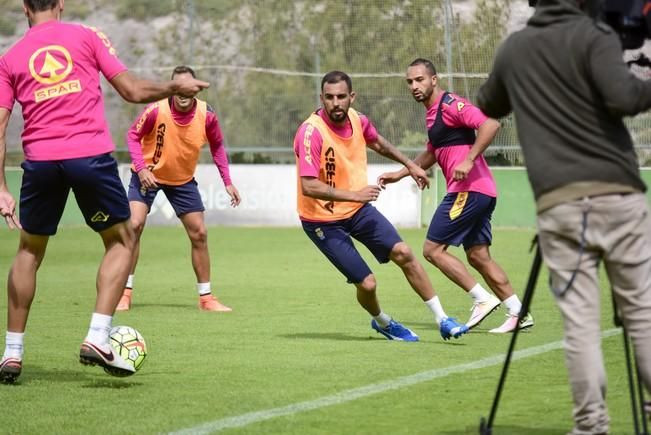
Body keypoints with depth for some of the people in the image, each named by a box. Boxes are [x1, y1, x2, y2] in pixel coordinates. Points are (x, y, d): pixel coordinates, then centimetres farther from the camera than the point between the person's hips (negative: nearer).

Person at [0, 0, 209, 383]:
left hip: (40, 161, 2)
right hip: (91, 155, -2)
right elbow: (132, 90, 6)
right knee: (122, 241, 15)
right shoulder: (87, 37, 9)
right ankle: (98, 338, -1)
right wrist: (175, 87, 23)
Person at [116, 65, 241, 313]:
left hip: (183, 180, 3)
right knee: (134, 225, -18)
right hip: (149, 175, -3)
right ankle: (124, 293, -8)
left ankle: (206, 297, 16)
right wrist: (141, 168, -24)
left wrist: (227, 182, 0)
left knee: (199, 234, 2)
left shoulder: (206, 115, -16)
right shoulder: (156, 110, -25)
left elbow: (217, 146, 2)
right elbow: (133, 135, -11)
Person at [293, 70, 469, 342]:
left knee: (403, 253, -6)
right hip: (323, 221, -6)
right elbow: (308, 186, -33)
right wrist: (354, 194, -38)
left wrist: (410, 165, 26)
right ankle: (382, 322, 25)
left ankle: (442, 320, 6)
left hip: (358, 208, 6)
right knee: (367, 283, -9)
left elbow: (378, 144, 20)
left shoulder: (357, 120, -5)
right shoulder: (311, 132, -27)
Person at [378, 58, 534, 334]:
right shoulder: (433, 113, 20)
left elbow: (490, 124, -24)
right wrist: (399, 174, 32)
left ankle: (482, 299, -7)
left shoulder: (450, 104, -10)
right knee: (478, 256, 10)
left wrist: (469, 160, -27)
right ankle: (518, 313, 9)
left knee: (433, 249, -7)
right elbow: (432, 154, 35)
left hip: (469, 189, -10)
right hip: (481, 192, 10)